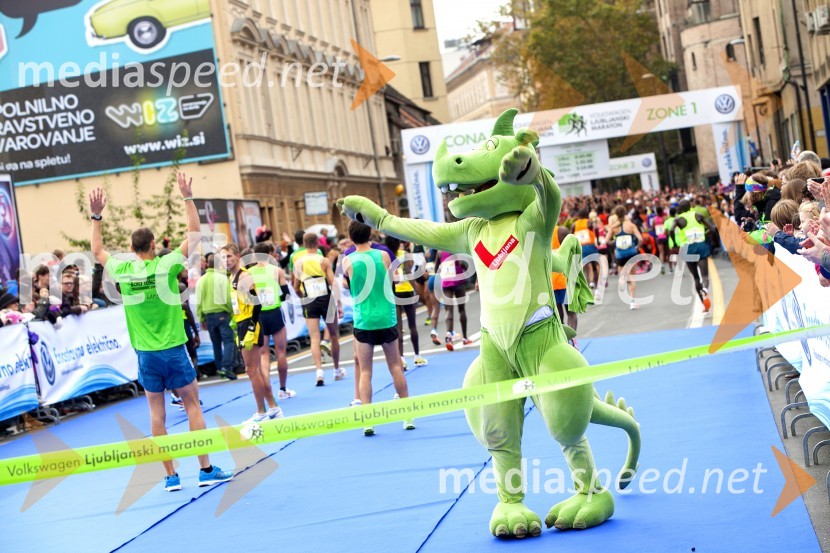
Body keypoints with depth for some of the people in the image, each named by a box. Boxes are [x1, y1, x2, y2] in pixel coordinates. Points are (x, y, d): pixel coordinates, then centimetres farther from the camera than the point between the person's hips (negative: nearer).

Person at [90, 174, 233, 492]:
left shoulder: (122, 271, -2)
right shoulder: (166, 265, -9)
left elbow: (97, 251, 18)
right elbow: (194, 233, 1)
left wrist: (96, 216, 23)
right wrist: (187, 198, 7)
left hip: (145, 354, 3)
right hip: (173, 349, -2)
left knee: (157, 412, 8)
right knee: (192, 405, 6)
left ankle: (171, 476, 11)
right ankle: (206, 470, 7)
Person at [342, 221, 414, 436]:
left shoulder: (347, 261, -7)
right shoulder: (383, 255, -4)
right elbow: (389, 282, 8)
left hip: (363, 321, -1)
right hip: (387, 319, 1)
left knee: (365, 371, 6)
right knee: (395, 367, 13)